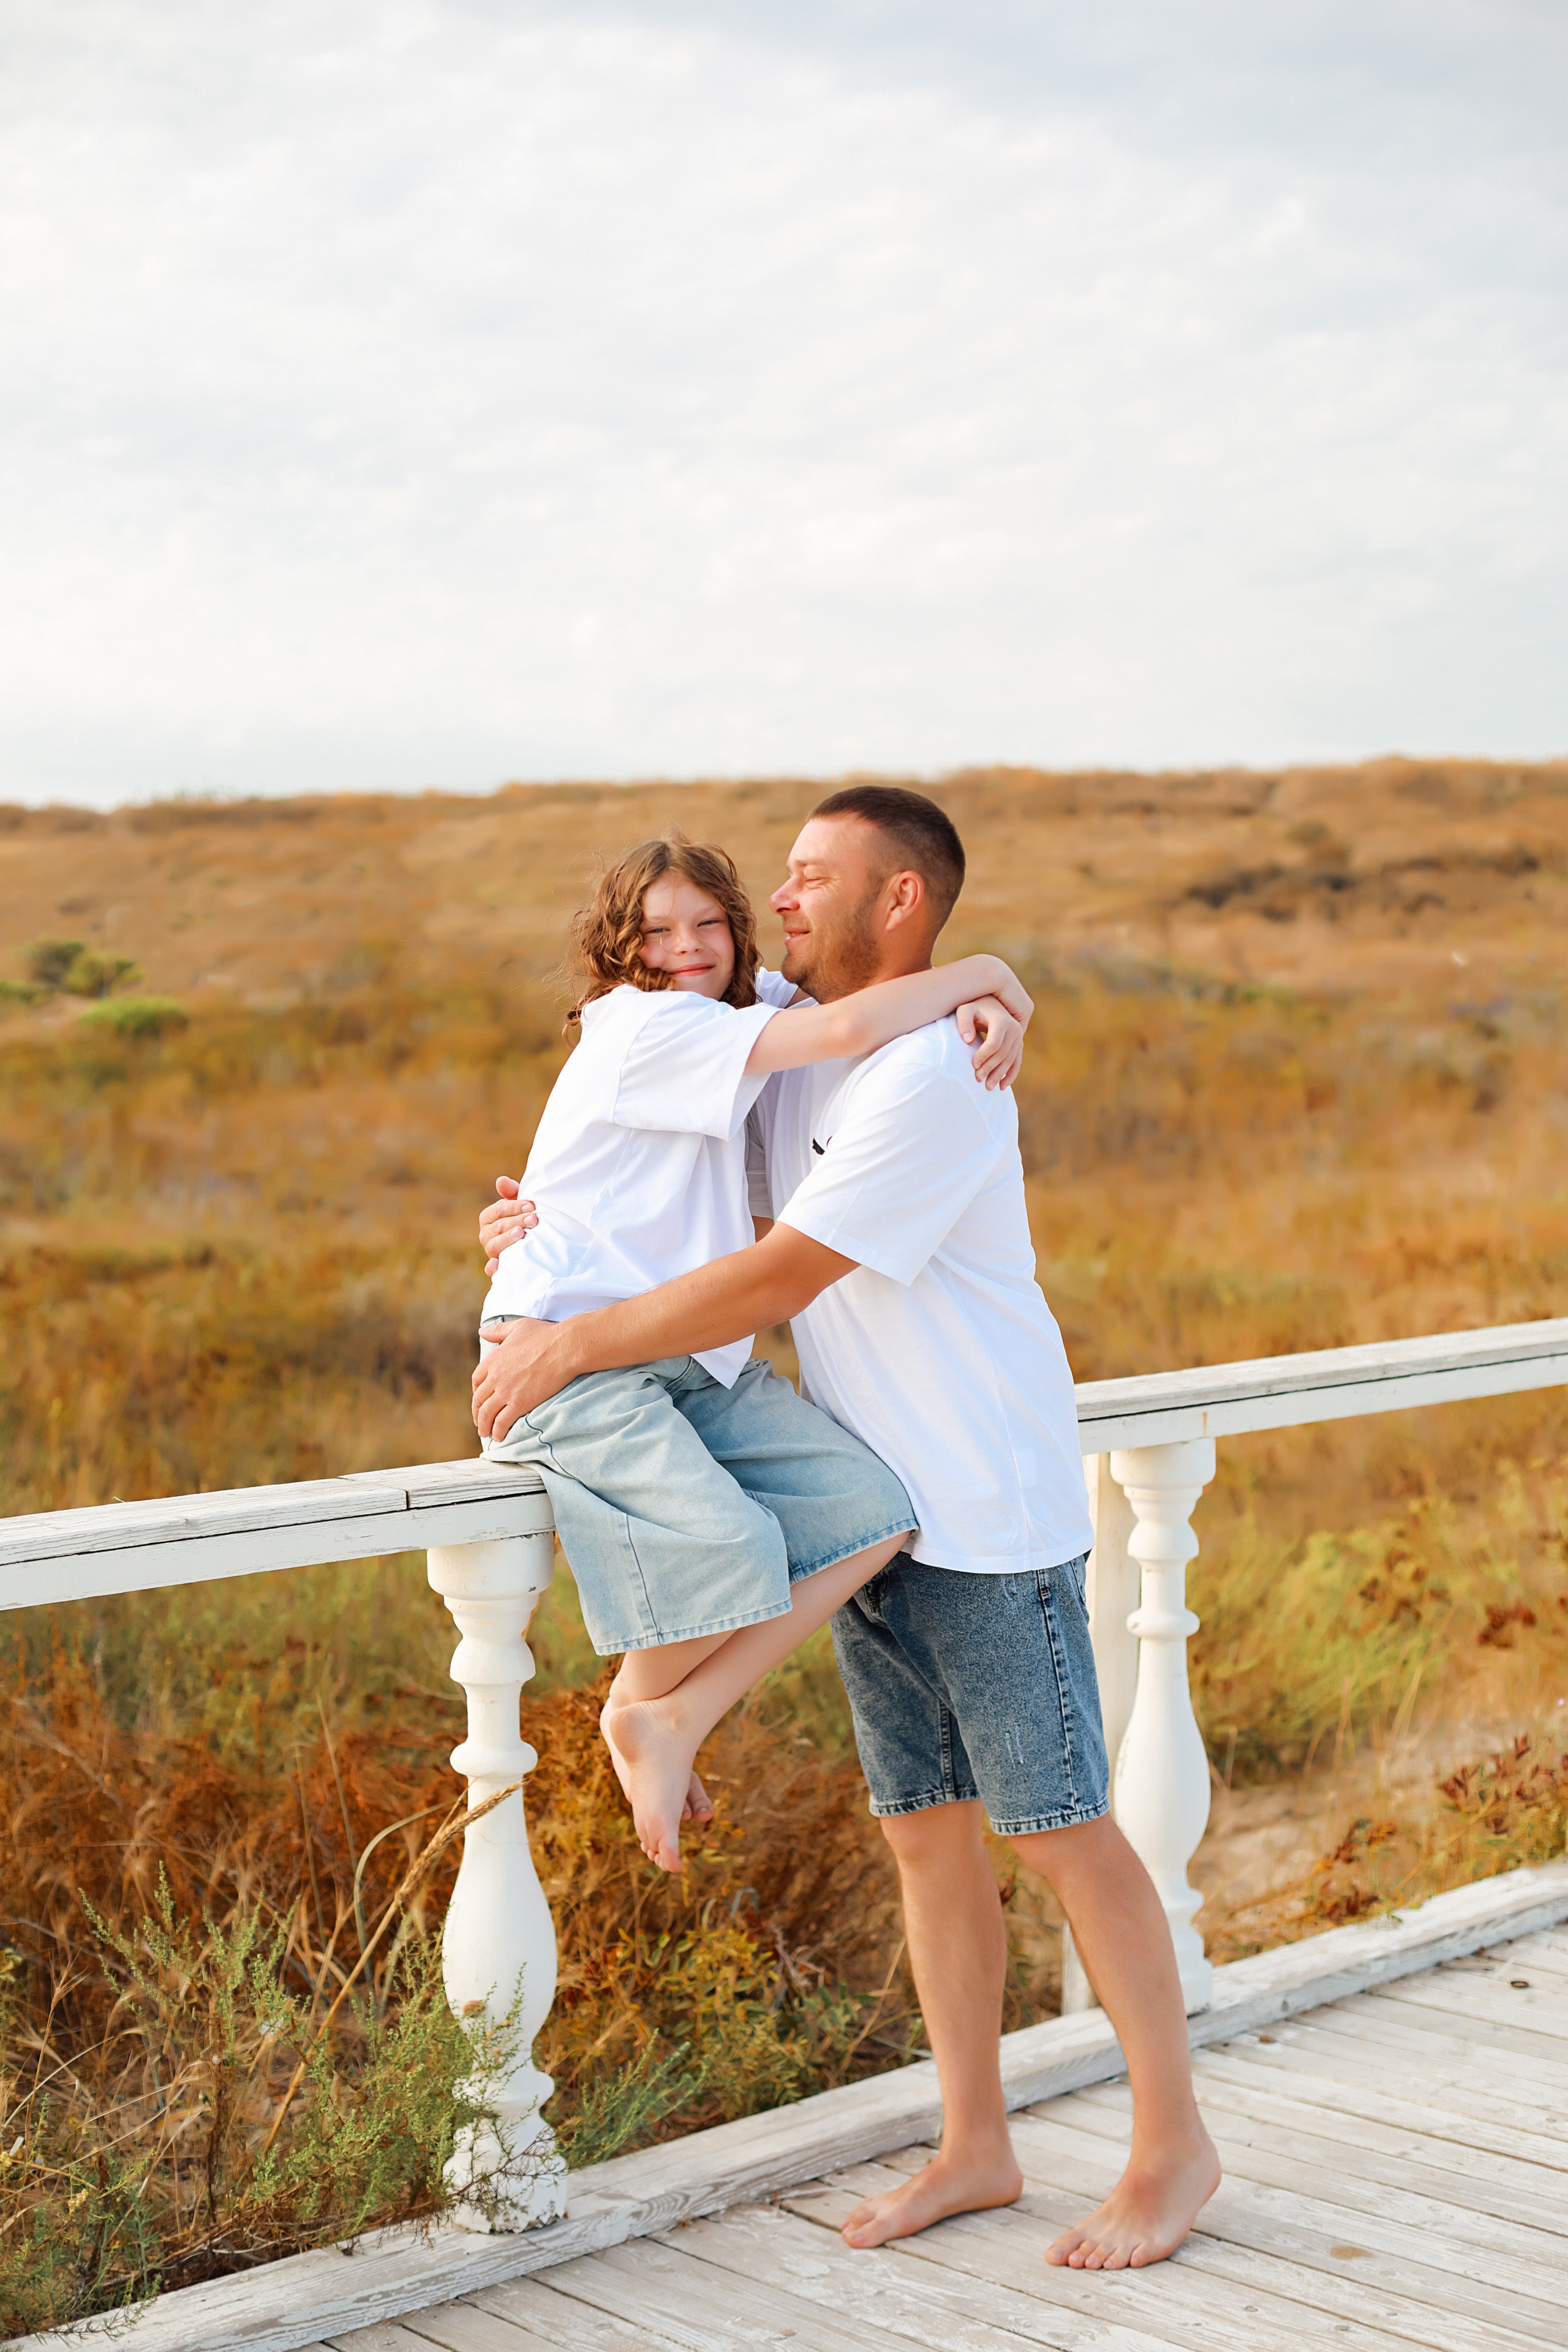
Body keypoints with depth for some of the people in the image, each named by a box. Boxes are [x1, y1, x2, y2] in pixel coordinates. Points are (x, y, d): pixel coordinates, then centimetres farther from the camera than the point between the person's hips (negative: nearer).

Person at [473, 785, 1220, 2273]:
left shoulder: (933, 1078, -20)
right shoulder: (788, 1047, 9)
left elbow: (779, 1277, -23)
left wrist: (575, 1345, -17)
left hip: (989, 1514, -8)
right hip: (872, 1520, 8)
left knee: (1060, 1827, 0)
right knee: (924, 1829, 12)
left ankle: (1174, 2147, 15)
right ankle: (975, 2147, 24)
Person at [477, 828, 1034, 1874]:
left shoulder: (750, 1013, 16)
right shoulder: (649, 1026, -10)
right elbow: (850, 1029, -21)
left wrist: (984, 1009, -1)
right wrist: (982, 970, -6)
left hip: (699, 1364, 8)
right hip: (571, 1355, -8)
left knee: (874, 1510, -13)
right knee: (729, 1545, -31)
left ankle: (673, 1724, -7)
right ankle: (638, 1709, 1)